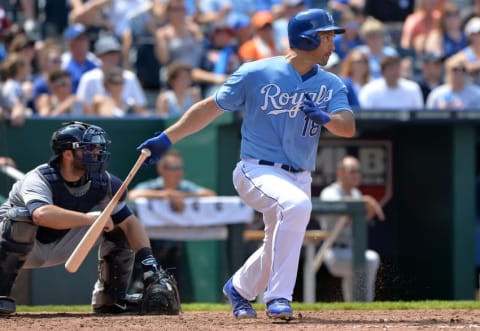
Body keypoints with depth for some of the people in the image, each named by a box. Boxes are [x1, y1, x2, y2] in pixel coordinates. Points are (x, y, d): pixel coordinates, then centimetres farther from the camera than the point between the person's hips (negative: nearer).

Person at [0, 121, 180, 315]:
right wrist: (89, 218, -52)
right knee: (22, 215, -38)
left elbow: (130, 222, -13)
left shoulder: (102, 181, -13)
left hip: (60, 247, 5)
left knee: (119, 226, -8)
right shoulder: (39, 179, -30)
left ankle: (112, 298, 3)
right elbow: (42, 214, -52)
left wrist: (149, 264, -26)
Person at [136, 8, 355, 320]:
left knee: (277, 252, 11)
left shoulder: (330, 84, 4)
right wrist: (166, 139, -3)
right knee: (296, 205, -33)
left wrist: (326, 118, -31)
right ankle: (279, 298, -30)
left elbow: (349, 127, -9)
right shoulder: (256, 74, -7)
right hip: (258, 170, -6)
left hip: (300, 178, 6)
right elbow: (210, 108, 1)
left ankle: (239, 288, 44)